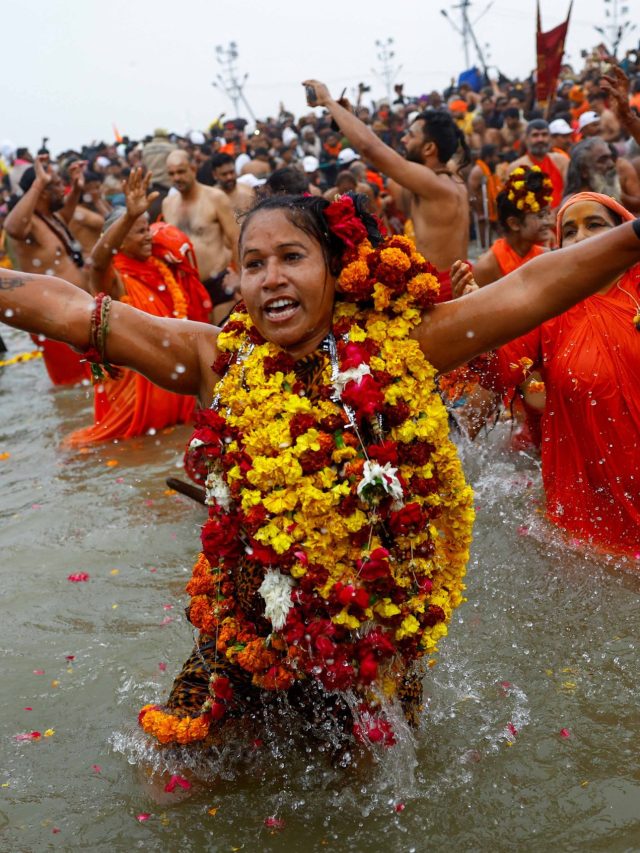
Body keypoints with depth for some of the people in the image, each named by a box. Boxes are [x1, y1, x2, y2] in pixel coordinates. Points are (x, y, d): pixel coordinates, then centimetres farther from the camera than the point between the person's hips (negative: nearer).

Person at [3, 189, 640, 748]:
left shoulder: (398, 347, -10)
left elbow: (534, 287, -14)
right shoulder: (217, 358, -8)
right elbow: (66, 308, -10)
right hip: (242, 635, 1)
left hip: (377, 637, -1)